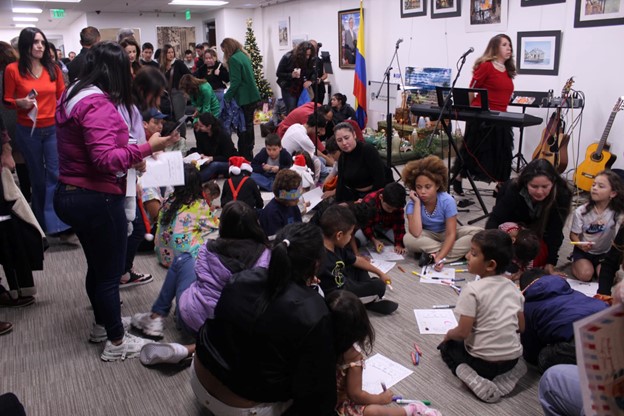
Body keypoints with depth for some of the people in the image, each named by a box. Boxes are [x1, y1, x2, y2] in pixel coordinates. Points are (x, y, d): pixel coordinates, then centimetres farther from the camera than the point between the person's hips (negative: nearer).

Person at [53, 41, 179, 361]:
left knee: (97, 265, 24)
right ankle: (116, 343, 20)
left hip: (70, 193, 10)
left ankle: (102, 323, 42)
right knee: (110, 272, 4)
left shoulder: (73, 96, 11)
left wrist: (128, 160, 13)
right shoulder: (97, 104, -21)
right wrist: (147, 148, -27)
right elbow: (105, 158, -30)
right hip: (96, 199, -10)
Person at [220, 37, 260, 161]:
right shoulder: (244, 55, 13)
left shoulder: (234, 59, -14)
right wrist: (231, 87, 19)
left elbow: (236, 81, -19)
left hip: (244, 98, -9)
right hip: (252, 96, 9)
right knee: (249, 125, 16)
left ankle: (245, 155, 2)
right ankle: (249, 153, 26)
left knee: (243, 127, -3)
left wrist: (227, 96, -15)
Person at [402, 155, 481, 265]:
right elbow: (416, 233, -37)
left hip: (446, 234, 0)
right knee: (408, 239, -34)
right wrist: (417, 203, -35)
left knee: (477, 232, -26)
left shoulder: (447, 201, -24)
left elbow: (451, 234, -26)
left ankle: (434, 254, -27)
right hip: (428, 236, 0)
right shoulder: (412, 204, -22)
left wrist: (439, 257, -41)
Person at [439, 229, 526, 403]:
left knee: (446, 346, 20)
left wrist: (449, 334, 3)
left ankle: (470, 376, -5)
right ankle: (508, 373, 8)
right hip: (512, 357, 6)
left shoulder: (472, 289, -20)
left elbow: (462, 333, -19)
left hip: (483, 361, -5)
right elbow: (521, 327, 9)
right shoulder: (512, 286, 0)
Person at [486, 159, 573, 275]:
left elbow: (555, 231, -26)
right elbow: (495, 220, -34)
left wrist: (550, 264, -28)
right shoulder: (513, 190, -34)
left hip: (540, 233, 0)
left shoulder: (561, 195, -30)